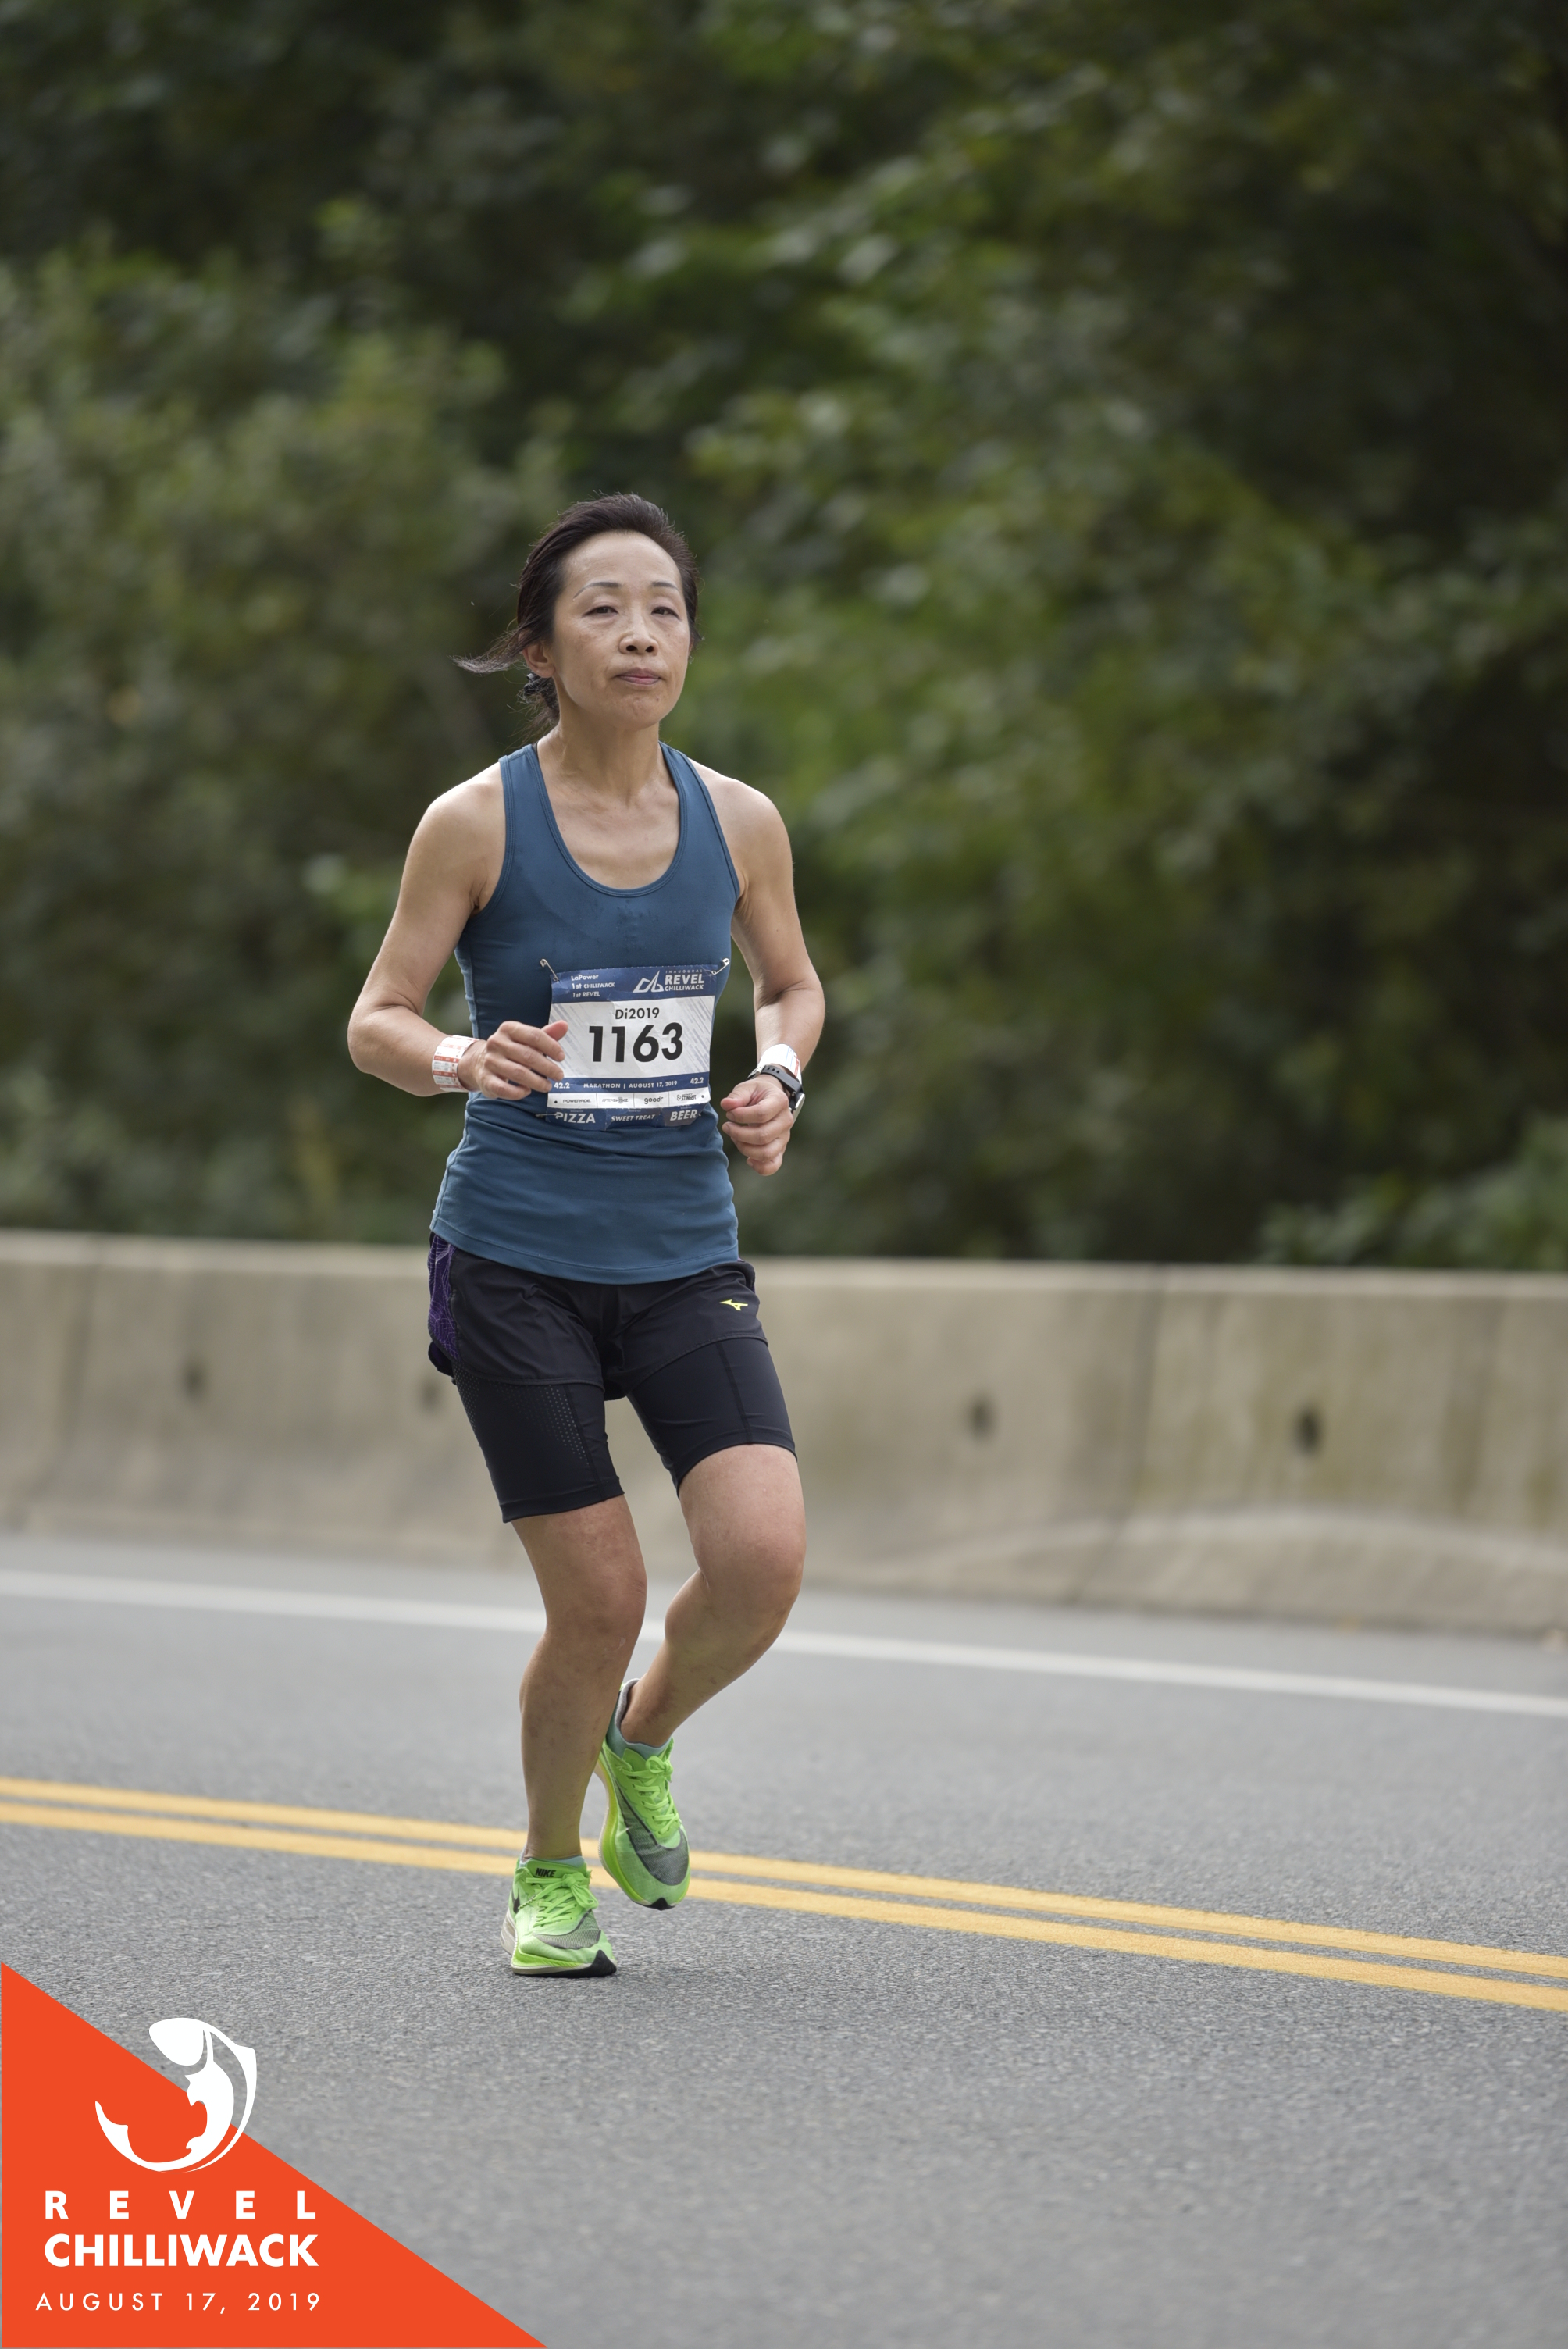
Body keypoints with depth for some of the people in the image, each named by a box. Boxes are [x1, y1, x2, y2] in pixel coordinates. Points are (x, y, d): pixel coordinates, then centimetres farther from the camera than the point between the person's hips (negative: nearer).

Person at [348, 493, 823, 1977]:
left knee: (761, 1561, -15)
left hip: (686, 1254, 3)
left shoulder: (738, 822, 2)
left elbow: (792, 984, 19)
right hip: (516, 1256, -3)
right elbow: (373, 1021, -1)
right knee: (600, 1600, -5)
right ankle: (548, 1872, 23)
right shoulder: (476, 823, -7)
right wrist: (465, 1061, -23)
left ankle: (642, 1741, 19)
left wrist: (777, 1078, -2)